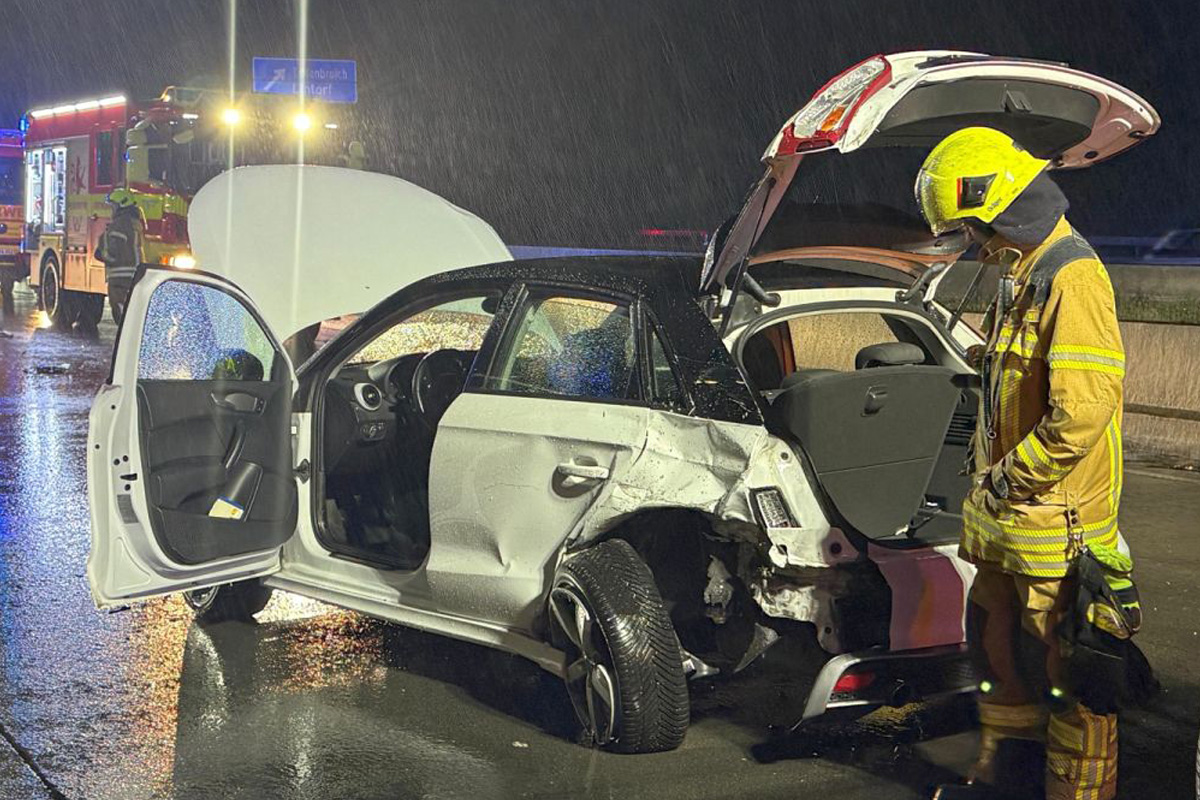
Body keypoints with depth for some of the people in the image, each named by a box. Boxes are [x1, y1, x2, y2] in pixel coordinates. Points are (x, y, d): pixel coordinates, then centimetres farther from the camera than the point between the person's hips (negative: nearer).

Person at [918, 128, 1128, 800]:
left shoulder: (1073, 280, -19)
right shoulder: (1020, 278, 13)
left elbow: (1082, 412, -28)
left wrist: (1006, 480, -17)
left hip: (1057, 527, -10)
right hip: (1004, 519, 10)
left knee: (1068, 674, 0)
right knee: (1001, 649, 21)